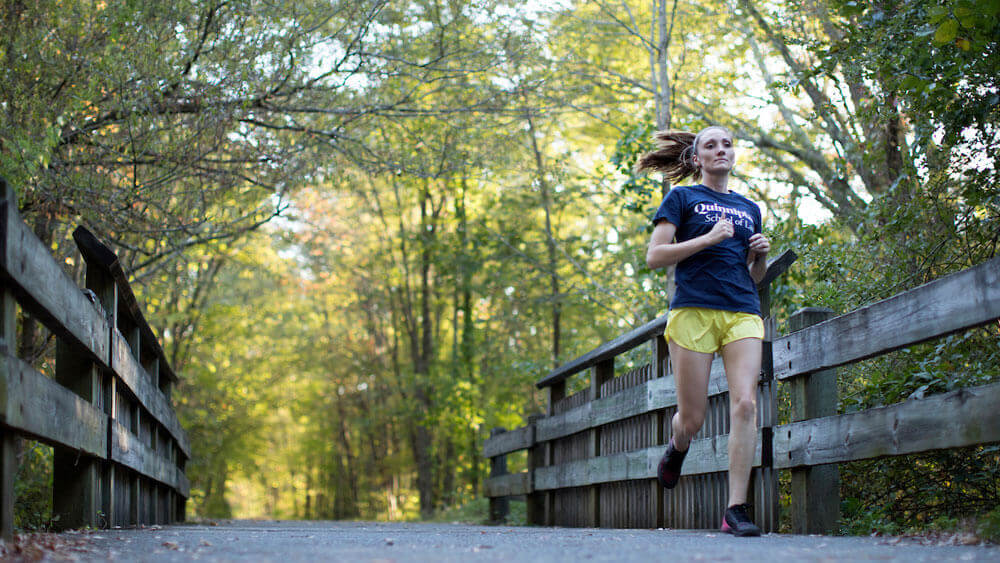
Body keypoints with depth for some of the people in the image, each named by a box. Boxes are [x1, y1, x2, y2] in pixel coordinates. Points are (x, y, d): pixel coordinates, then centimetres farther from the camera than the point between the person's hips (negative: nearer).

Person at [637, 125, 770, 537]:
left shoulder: (749, 209, 22)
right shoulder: (682, 198, 9)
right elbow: (654, 257, -2)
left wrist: (761, 254, 6)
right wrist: (708, 238, -10)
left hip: (743, 313, 3)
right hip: (693, 312, -3)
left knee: (745, 403, -16)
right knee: (692, 419, -2)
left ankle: (736, 510, -14)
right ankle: (677, 448, 36)